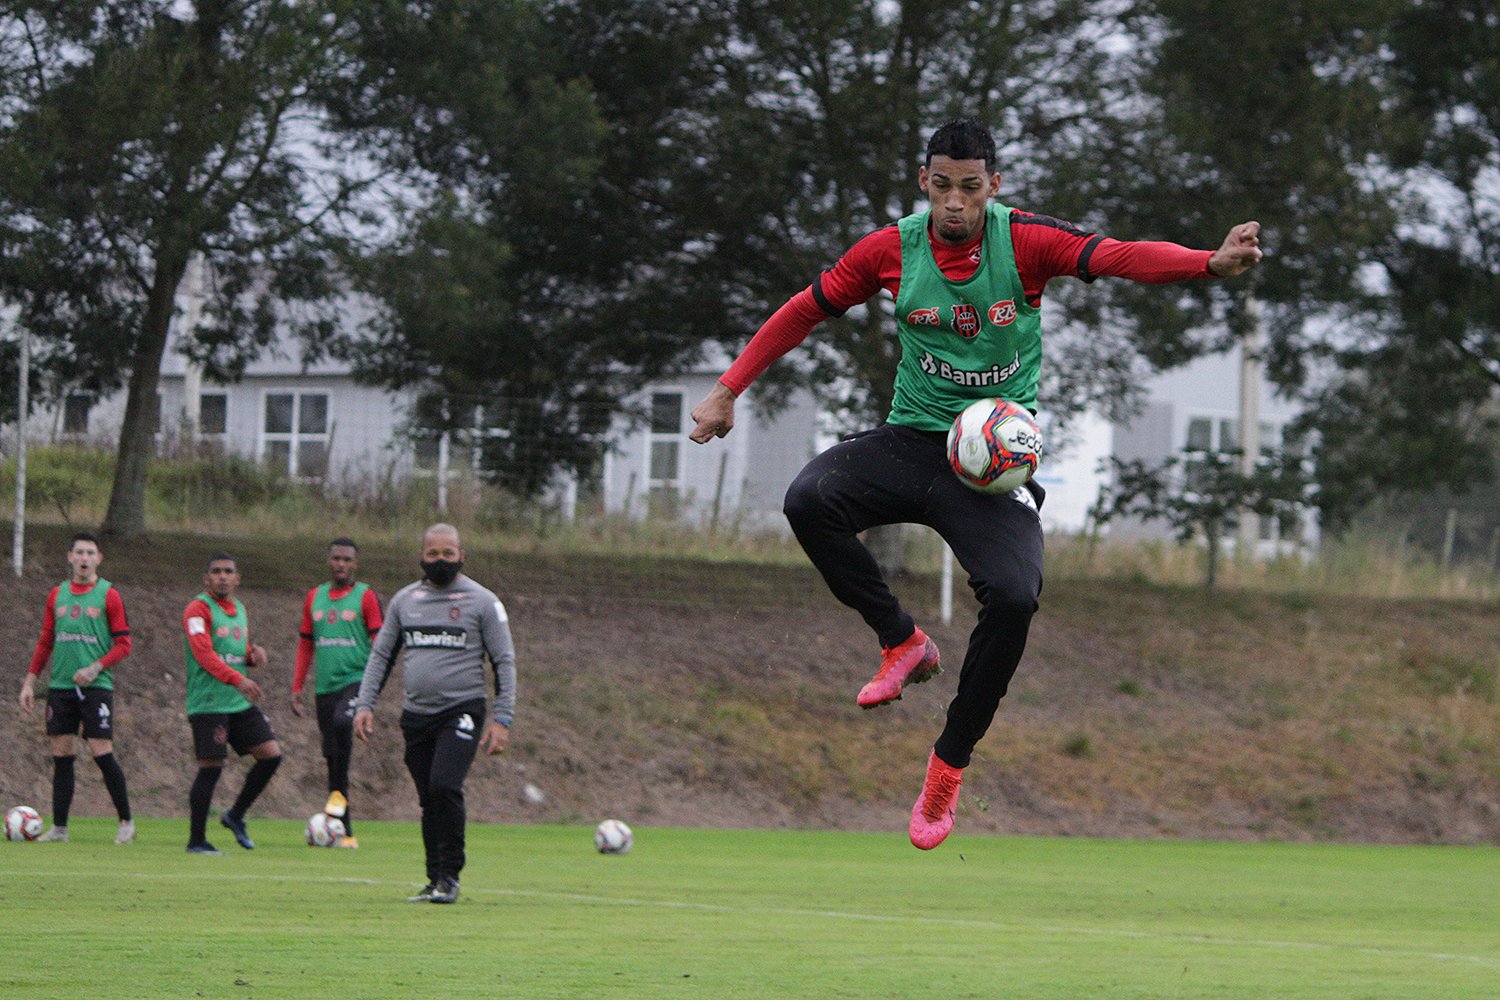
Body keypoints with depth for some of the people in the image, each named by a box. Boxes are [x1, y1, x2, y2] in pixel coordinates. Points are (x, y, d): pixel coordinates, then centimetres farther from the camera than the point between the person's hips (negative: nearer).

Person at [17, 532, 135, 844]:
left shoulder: (109, 595, -1)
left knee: (102, 752, -9)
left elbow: (124, 644, -3)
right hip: (60, 686, 4)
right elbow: (45, 643, 16)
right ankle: (59, 828, 6)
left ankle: (126, 822, 2)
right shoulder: (57, 595, 11)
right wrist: (29, 682, 10)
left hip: (96, 687, -4)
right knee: (61, 755, 2)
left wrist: (95, 668, -15)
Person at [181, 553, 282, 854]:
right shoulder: (198, 609, -9)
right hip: (208, 703, -8)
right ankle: (196, 841, 0)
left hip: (241, 704, 8)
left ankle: (235, 816, 17)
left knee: (271, 754, 1)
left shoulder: (239, 609, 17)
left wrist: (253, 654, 3)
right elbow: (204, 654, -22)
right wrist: (237, 680, -34)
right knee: (211, 767, -9)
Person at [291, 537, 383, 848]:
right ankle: (345, 832, 7)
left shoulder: (366, 597, 1)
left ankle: (338, 792, -21)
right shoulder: (315, 597, 15)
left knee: (342, 721, -35)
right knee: (332, 755, 3)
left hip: (357, 680, -5)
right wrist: (297, 688, 13)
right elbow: (306, 645, 19)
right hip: (326, 687, 5)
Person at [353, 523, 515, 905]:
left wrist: (501, 719, -8)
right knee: (429, 801, 4)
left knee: (444, 786, -21)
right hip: (416, 714, 4)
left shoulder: (482, 602, 0)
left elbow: (504, 662, 1)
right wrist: (365, 704, 4)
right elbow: (381, 655, 17)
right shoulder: (404, 600, 12)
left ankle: (449, 877, -13)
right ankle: (436, 881, 12)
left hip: (461, 712, -4)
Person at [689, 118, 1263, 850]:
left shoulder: (1026, 242, -8)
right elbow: (803, 312, 11)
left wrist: (1211, 263, -40)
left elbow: (1122, 259, -22)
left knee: (1014, 597, -27)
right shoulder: (892, 251, -1)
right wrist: (728, 390, 7)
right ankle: (902, 642, -5)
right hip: (911, 440, 2)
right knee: (808, 500, -28)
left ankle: (949, 763, -4)